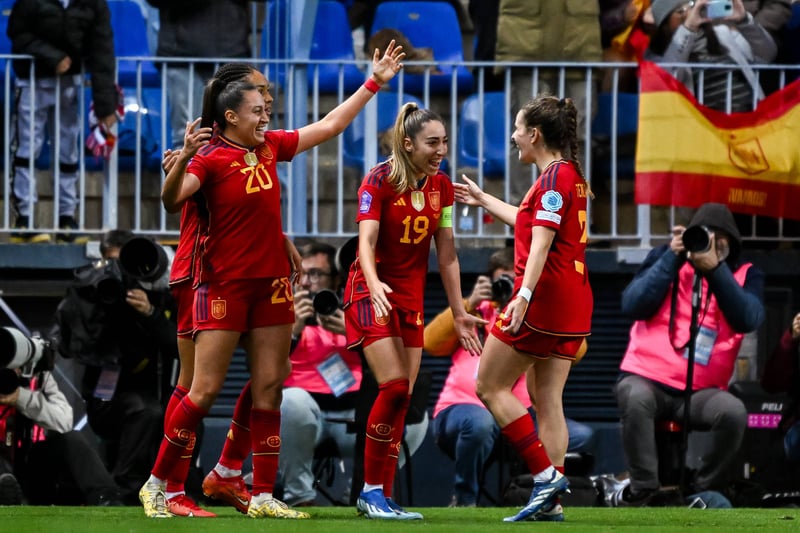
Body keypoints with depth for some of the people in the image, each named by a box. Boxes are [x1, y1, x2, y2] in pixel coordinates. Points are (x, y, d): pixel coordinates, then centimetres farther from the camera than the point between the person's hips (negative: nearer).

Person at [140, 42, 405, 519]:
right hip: (225, 284, -6)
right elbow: (172, 200, -25)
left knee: (270, 387, 4)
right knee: (205, 390, -7)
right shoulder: (210, 157, -10)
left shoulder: (270, 146, 9)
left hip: (271, 283, 6)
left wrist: (373, 83, 20)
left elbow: (330, 125, 19)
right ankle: (156, 484, 4)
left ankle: (263, 497, 7)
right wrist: (183, 159, -41)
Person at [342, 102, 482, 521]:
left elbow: (446, 253, 7)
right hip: (373, 293, -6)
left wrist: (458, 312, 6)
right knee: (394, 388, -17)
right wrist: (374, 285, -41)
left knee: (402, 399, 2)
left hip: (411, 296, 6)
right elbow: (366, 240, -23)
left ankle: (379, 497, 7)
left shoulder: (441, 186, 3)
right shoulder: (379, 180, -13)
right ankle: (373, 489, -7)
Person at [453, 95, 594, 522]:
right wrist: (483, 200, 48)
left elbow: (541, 241, -21)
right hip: (573, 305, 10)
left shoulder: (554, 176, -12)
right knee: (547, 400, 8)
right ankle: (551, 500, 3)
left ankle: (546, 474, -9)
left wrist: (525, 294, -29)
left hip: (543, 297, -10)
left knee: (490, 386, -1)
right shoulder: (570, 174, 18)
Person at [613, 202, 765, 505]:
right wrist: (672, 258, -14)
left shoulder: (744, 275, 6)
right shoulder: (665, 257, 7)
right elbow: (633, 306, -9)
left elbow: (747, 320, -16)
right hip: (647, 377, -1)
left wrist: (715, 269, -25)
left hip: (701, 390, 1)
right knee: (636, 399, -35)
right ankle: (642, 490, -21)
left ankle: (703, 493, -8)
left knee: (734, 412, -29)